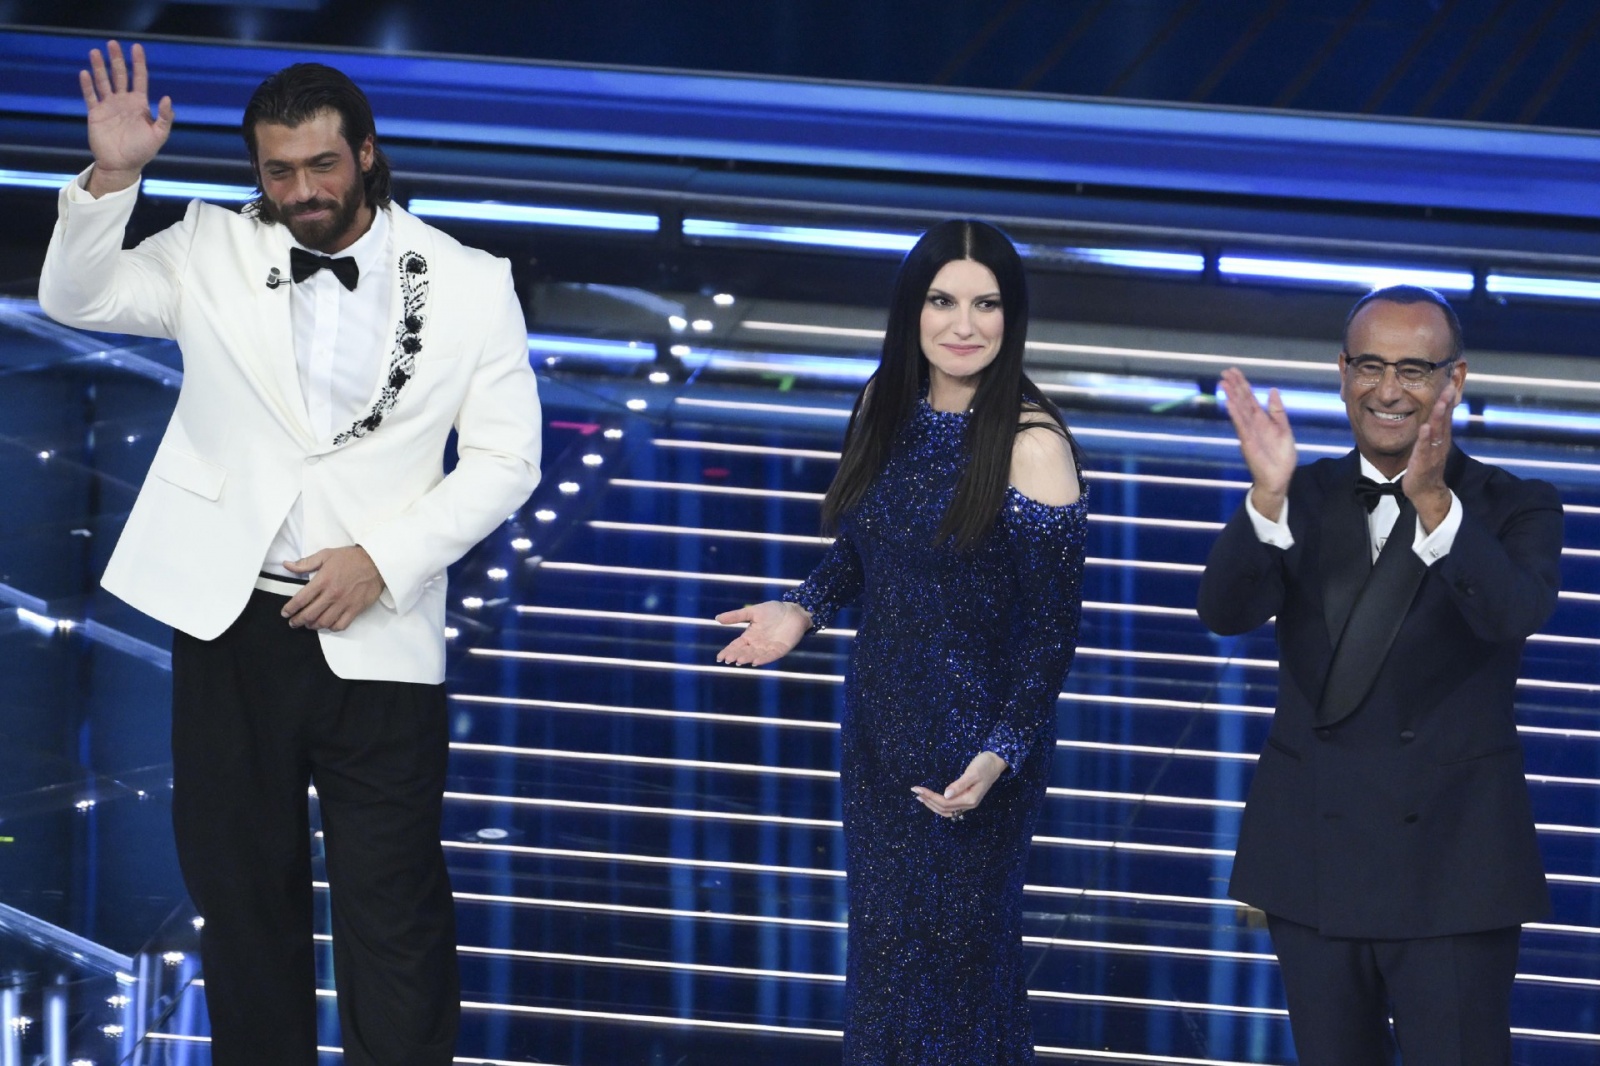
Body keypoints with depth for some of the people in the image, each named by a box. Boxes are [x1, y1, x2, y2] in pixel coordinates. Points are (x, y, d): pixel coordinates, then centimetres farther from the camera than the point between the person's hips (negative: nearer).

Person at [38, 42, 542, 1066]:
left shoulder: (468, 286, -2)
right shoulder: (216, 253, 3)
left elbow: (506, 459, -1)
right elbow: (76, 296, 0)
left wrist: (381, 559, -12)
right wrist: (111, 177, -17)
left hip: (375, 632, -2)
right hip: (229, 624, 3)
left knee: (394, 913, -3)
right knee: (241, 888, 12)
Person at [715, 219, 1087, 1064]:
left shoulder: (1031, 443, -18)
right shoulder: (884, 409, 0)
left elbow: (1051, 624, -16)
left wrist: (1002, 753, -23)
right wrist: (804, 609, -2)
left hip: (974, 745, -6)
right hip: (881, 723, 6)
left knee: (958, 953, 5)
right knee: (881, 936, 14)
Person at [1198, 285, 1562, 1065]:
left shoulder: (1515, 509, -3)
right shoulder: (1303, 500, 5)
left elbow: (1515, 613, -24)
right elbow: (1227, 612, -11)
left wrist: (1434, 501, -40)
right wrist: (1268, 497, -30)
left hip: (1451, 869, -3)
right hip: (1313, 864, 3)